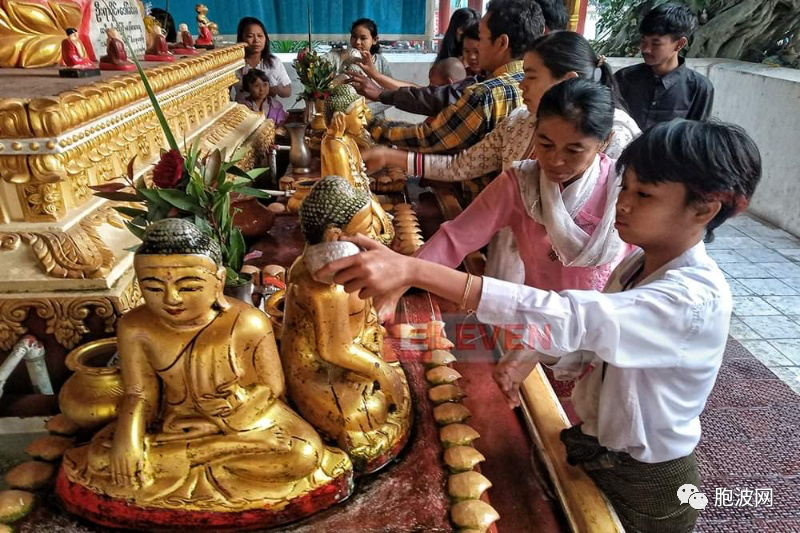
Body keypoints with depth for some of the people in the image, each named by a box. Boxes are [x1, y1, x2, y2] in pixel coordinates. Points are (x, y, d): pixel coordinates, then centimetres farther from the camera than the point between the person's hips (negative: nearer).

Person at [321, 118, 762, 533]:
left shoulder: (697, 299, -32)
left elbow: (566, 319, -46)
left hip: (644, 485, -7)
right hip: (593, 448, 7)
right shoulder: (639, 262, -4)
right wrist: (531, 364, -11)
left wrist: (413, 270, -53)